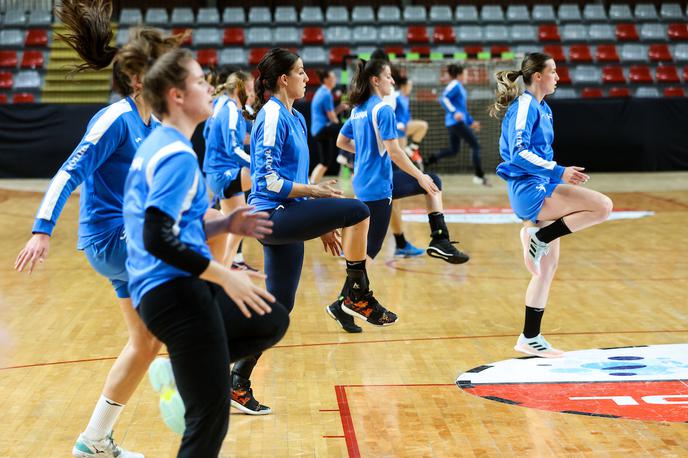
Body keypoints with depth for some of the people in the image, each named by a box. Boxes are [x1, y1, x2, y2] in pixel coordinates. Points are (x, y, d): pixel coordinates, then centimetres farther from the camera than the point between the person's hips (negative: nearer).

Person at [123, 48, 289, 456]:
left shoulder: (158, 146, 15)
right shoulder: (178, 155, -15)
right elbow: (158, 240, -24)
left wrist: (226, 225, 11)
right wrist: (225, 276, -20)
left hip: (173, 289, 10)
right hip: (176, 291, -10)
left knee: (274, 321, 22)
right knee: (210, 417, -4)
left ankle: (182, 372, 12)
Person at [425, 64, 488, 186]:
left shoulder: (460, 87, 19)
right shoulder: (455, 85, -10)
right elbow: (443, 99, -22)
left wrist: (471, 122, 25)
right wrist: (454, 112, -30)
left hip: (455, 122, 10)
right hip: (456, 122, -10)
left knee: (453, 150, 14)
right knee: (475, 145, -6)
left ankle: (428, 160, 10)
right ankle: (479, 176, -5)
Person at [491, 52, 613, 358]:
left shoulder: (543, 109, 18)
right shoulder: (524, 106, -11)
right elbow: (519, 153, -22)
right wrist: (558, 172, -27)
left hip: (541, 191, 10)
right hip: (529, 190, -10)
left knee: (547, 266, 11)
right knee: (602, 206, -22)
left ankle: (530, 339, 16)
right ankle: (540, 238, -9)